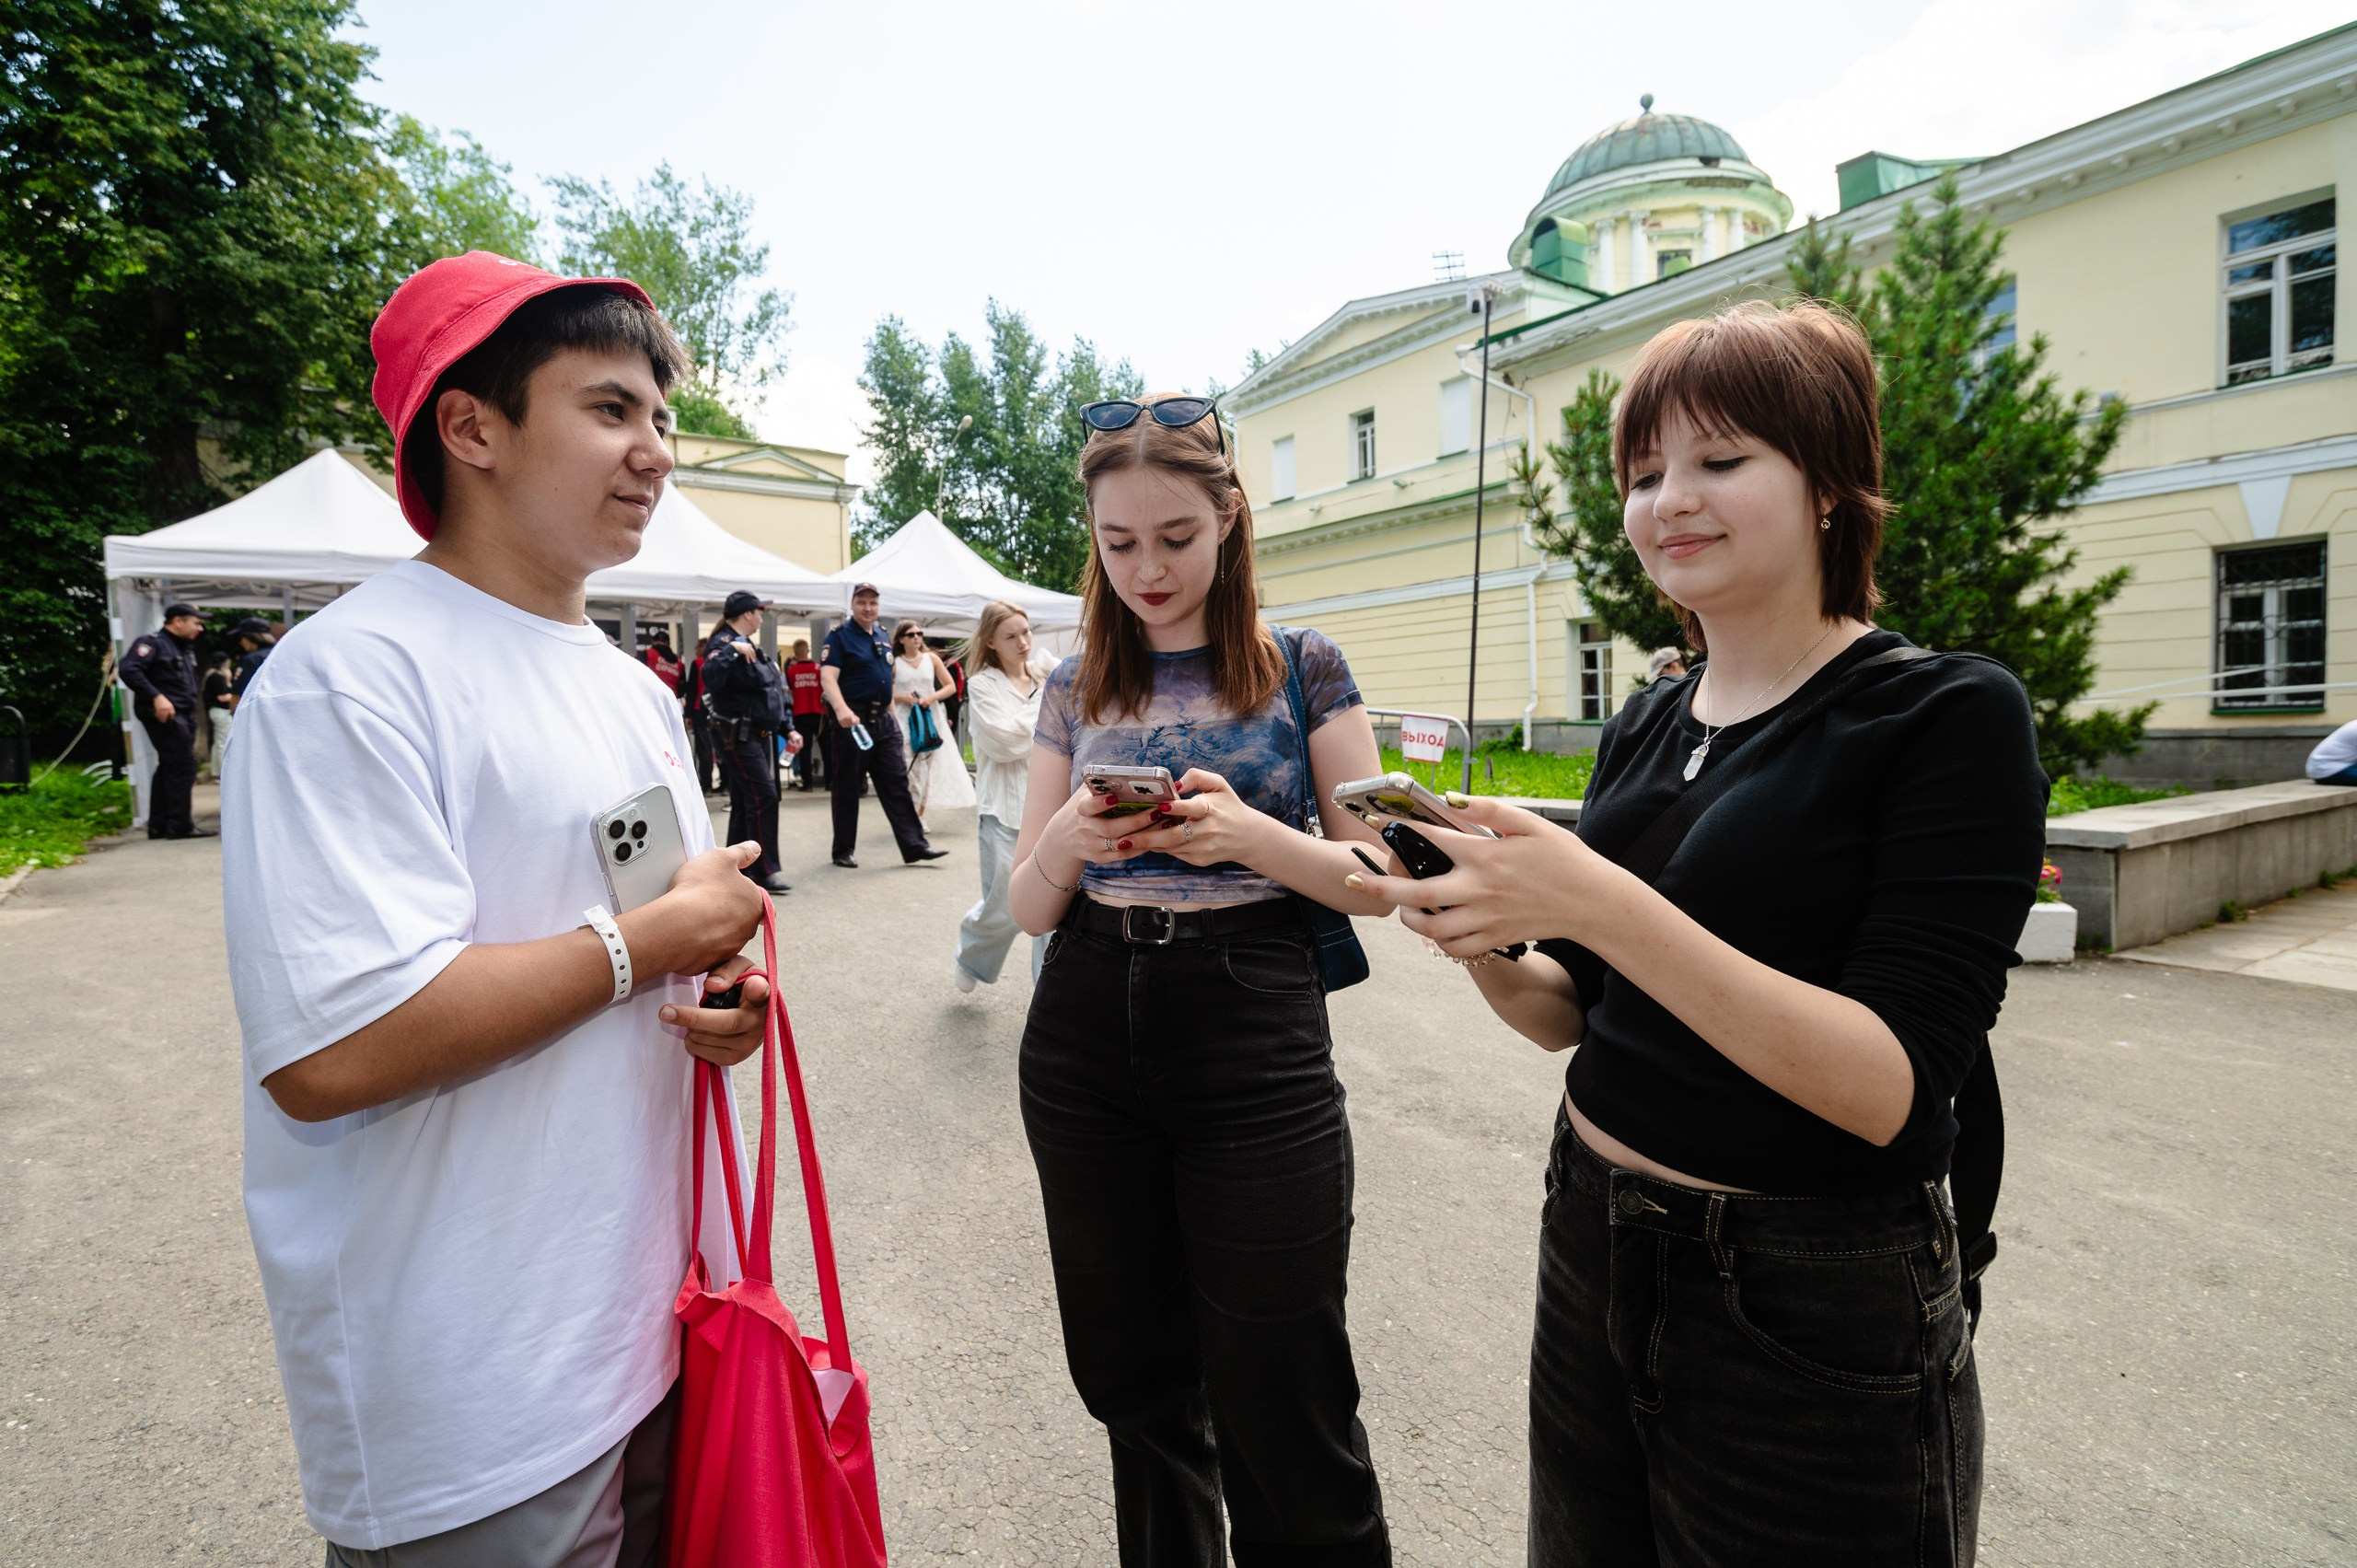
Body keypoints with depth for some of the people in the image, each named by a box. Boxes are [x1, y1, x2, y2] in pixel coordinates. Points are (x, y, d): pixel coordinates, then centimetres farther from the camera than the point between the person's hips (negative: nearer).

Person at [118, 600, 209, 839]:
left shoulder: (185, 648, 21)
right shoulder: (154, 643, -8)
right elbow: (127, 669, -21)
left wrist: (192, 721, 16)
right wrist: (156, 697, -26)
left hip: (182, 715, 10)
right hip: (164, 714, -10)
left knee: (168, 768, 12)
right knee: (182, 766, -11)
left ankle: (158, 825, 18)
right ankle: (180, 825, -7)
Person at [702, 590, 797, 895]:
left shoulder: (751, 646, 18)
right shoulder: (724, 643, -12)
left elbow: (773, 692, 23)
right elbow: (711, 676, -32)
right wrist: (732, 650, -32)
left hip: (758, 735, 10)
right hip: (737, 735, -10)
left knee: (745, 801, 12)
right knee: (763, 796, -13)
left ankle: (738, 869, 18)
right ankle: (766, 869, -10)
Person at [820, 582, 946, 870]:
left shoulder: (882, 637, 15)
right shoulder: (840, 635, -5)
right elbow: (827, 677, -18)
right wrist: (841, 709, -34)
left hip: (884, 719, 6)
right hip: (853, 720, -6)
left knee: (897, 784, 3)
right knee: (847, 788, 3)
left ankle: (914, 845, 4)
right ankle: (843, 852, 13)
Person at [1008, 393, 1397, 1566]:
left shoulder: (1300, 668, 0)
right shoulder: (1076, 688, 8)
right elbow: (1027, 905, 8)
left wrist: (1254, 836, -20)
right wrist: (1063, 843, -15)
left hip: (1255, 1057, -3)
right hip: (1085, 1055, 4)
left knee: (1280, 1409, 3)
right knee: (1134, 1383, 16)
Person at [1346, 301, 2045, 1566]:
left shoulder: (1950, 715, -13)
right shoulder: (1643, 729, 4)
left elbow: (1892, 1089, -22)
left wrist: (1600, 902, -30)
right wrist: (1485, 945, -12)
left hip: (1821, 1311, -6)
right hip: (1595, 1253, 6)